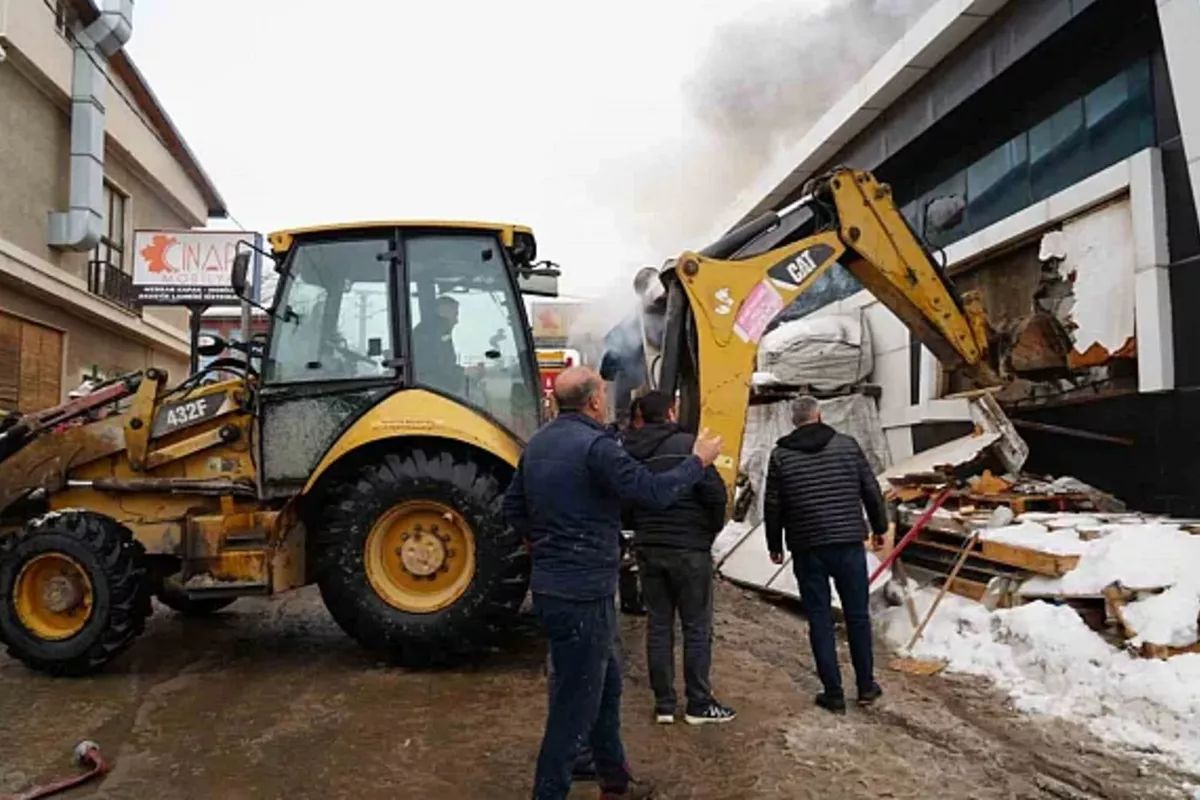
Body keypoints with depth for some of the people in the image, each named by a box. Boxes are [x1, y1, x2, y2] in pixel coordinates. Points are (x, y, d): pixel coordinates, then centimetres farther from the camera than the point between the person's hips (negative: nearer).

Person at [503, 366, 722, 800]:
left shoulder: (538, 444, 9)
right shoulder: (595, 445, -19)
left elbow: (513, 508, 15)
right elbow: (655, 492, -18)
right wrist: (697, 461, -3)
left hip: (550, 583, 10)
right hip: (582, 591, -10)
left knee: (606, 682, 22)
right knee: (576, 701, 2)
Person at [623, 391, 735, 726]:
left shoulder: (630, 451, 6)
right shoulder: (686, 445, -11)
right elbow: (715, 493, -16)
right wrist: (712, 528, 1)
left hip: (647, 548, 5)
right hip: (688, 548, -5)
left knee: (658, 626, 11)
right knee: (697, 627, 6)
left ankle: (664, 704, 16)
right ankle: (699, 705, 12)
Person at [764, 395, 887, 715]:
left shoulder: (781, 454, -1)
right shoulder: (847, 445, 0)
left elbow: (772, 505, 1)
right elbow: (871, 490, 5)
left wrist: (775, 544, 14)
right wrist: (879, 526, 19)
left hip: (807, 548, -1)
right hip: (849, 544, 1)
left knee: (820, 620, 7)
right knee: (857, 615, 14)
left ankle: (833, 693, 11)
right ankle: (866, 686, 24)